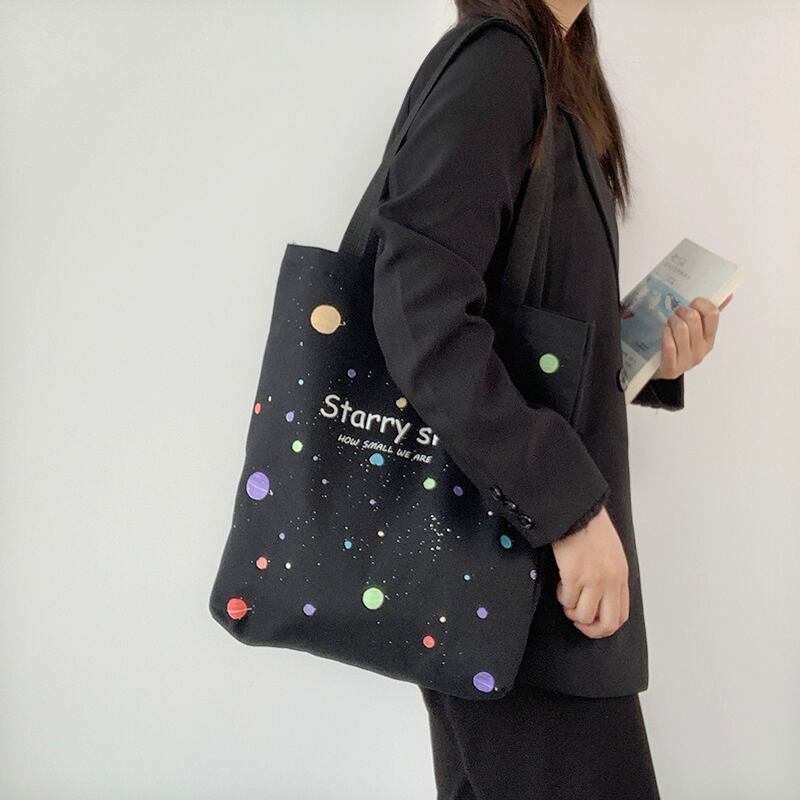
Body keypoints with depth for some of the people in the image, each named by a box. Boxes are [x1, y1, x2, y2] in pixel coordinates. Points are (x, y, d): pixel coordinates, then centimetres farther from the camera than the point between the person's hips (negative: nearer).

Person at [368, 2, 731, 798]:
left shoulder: (554, 90, 18)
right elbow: (419, 308, -23)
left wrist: (650, 360, 4)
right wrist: (570, 504, -23)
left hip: (544, 540, 9)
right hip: (509, 554, -9)